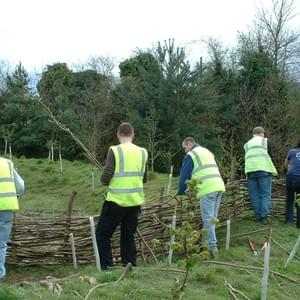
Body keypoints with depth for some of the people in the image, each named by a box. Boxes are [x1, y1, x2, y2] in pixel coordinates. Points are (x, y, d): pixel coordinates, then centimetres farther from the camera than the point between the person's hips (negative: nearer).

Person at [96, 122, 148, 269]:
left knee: (102, 233, 8)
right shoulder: (142, 152, 5)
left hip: (117, 200, -5)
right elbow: (144, 178, 13)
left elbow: (105, 178, -13)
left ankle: (107, 267, 4)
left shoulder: (115, 151, -10)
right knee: (128, 235, 15)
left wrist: (104, 180, 8)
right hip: (136, 201, 5)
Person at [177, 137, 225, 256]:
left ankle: (212, 247, -8)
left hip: (207, 189, -8)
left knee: (208, 219, -6)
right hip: (219, 186, 8)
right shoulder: (207, 151, 26)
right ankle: (206, 241, 21)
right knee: (212, 218, 13)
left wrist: (181, 192, 14)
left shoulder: (191, 155, 1)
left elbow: (185, 175, 1)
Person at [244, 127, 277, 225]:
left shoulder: (247, 144, 21)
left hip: (250, 170, 4)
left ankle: (258, 216, 6)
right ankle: (264, 216, -9)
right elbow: (270, 156, 9)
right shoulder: (265, 141, 10)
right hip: (263, 170, -3)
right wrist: (273, 170, 20)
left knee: (254, 195, 6)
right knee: (266, 194, -1)